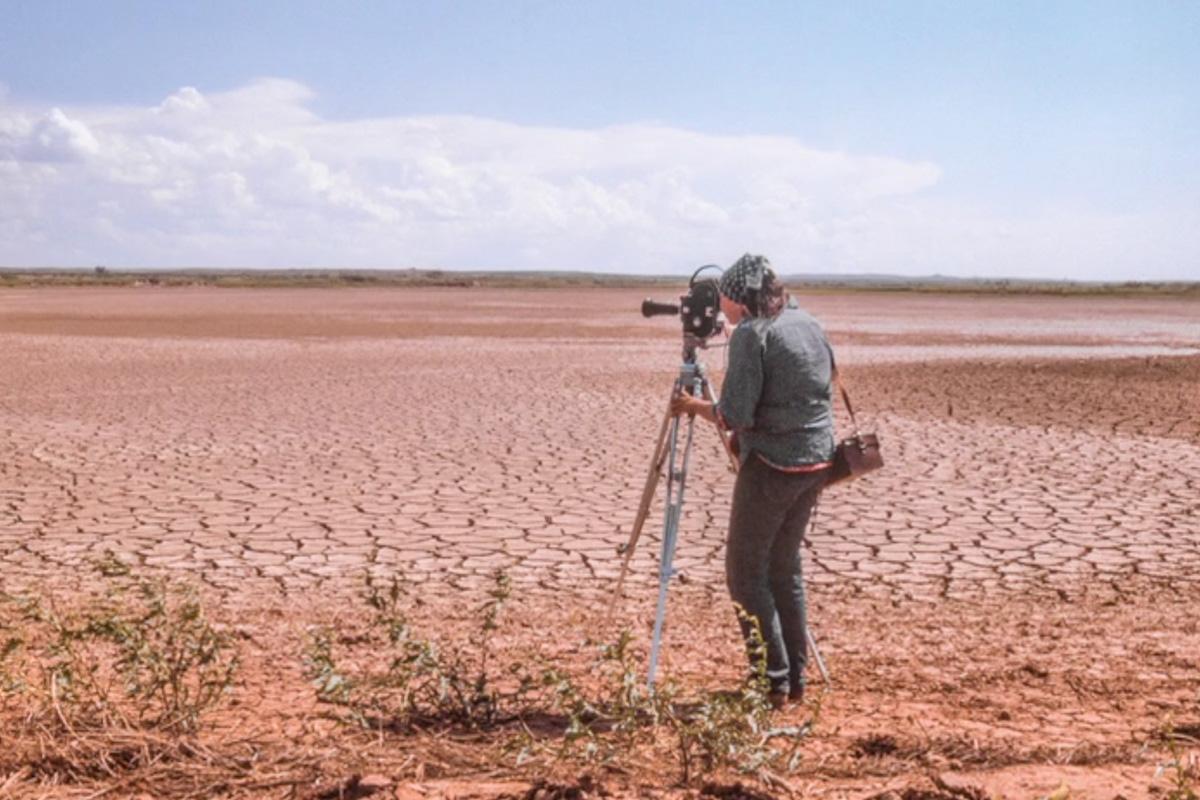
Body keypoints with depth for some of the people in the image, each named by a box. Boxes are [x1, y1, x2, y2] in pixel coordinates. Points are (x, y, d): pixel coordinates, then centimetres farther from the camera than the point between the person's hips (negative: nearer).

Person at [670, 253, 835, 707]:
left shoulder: (751, 333, -14)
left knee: (746, 574, 3)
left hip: (771, 465, -8)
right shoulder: (811, 326, 11)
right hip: (817, 462, 8)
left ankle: (774, 682, 4)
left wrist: (695, 407, 0)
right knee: (785, 567, 18)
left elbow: (734, 417, -18)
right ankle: (796, 679, 21)